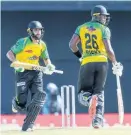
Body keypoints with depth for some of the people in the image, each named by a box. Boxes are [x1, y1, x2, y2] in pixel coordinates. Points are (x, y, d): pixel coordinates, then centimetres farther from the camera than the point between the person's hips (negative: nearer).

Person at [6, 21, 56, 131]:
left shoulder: (42, 45, 8)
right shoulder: (23, 42, -8)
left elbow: (46, 59, 19)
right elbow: (9, 53, -9)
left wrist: (49, 66, -3)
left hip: (36, 72, 5)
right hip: (23, 72, -5)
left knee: (39, 96, -13)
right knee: (22, 100, -12)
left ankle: (28, 124, -6)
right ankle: (16, 102, 29)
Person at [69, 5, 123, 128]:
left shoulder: (81, 28, 8)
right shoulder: (104, 29, -1)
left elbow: (72, 44, -1)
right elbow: (108, 50, -11)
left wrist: (80, 56, 16)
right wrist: (115, 63, 3)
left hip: (86, 63, 1)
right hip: (102, 62, 0)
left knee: (83, 93, 4)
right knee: (99, 92, 11)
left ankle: (90, 100, -32)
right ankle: (98, 120, -3)